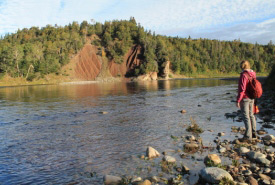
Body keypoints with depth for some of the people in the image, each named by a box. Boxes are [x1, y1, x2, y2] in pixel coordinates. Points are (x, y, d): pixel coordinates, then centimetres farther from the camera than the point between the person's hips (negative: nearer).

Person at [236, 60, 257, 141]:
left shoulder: (243, 75, -18)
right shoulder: (253, 74, 6)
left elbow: (242, 89, -21)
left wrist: (238, 100, -17)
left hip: (245, 98, -8)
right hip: (252, 98, 8)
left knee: (246, 116, -4)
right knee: (251, 115, 18)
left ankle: (248, 136, -2)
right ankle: (253, 133, 28)